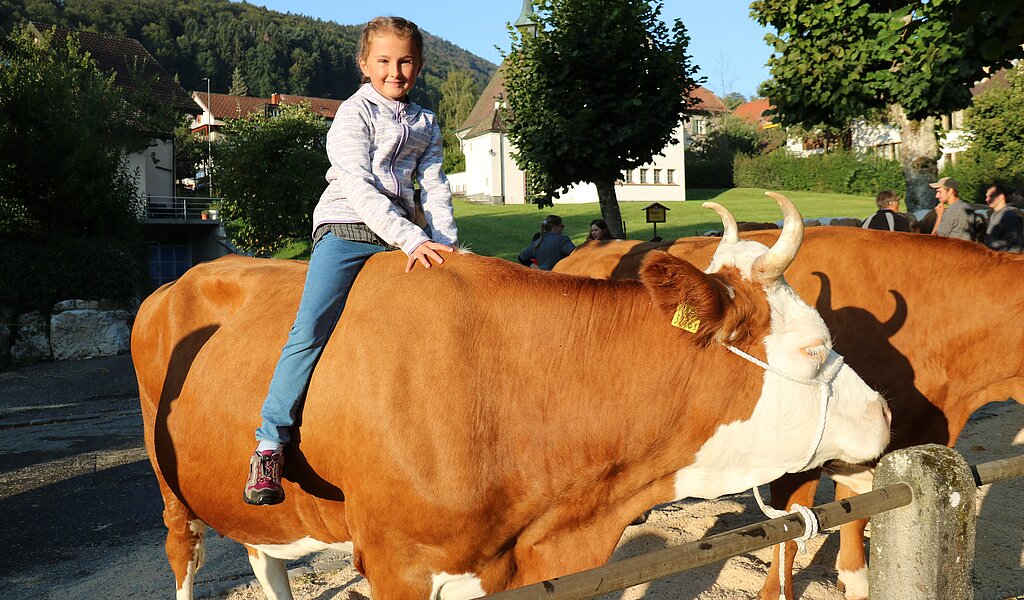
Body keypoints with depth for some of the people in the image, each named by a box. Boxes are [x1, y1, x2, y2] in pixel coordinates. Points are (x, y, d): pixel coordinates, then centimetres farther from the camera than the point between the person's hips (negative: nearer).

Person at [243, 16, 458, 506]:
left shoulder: (426, 124, 16)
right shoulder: (354, 113, -1)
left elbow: (435, 189, 11)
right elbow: (359, 189, -13)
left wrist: (446, 245, -6)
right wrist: (413, 239, -24)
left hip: (401, 238, 5)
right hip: (345, 230, -5)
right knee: (310, 331, -19)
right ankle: (270, 445, -13)